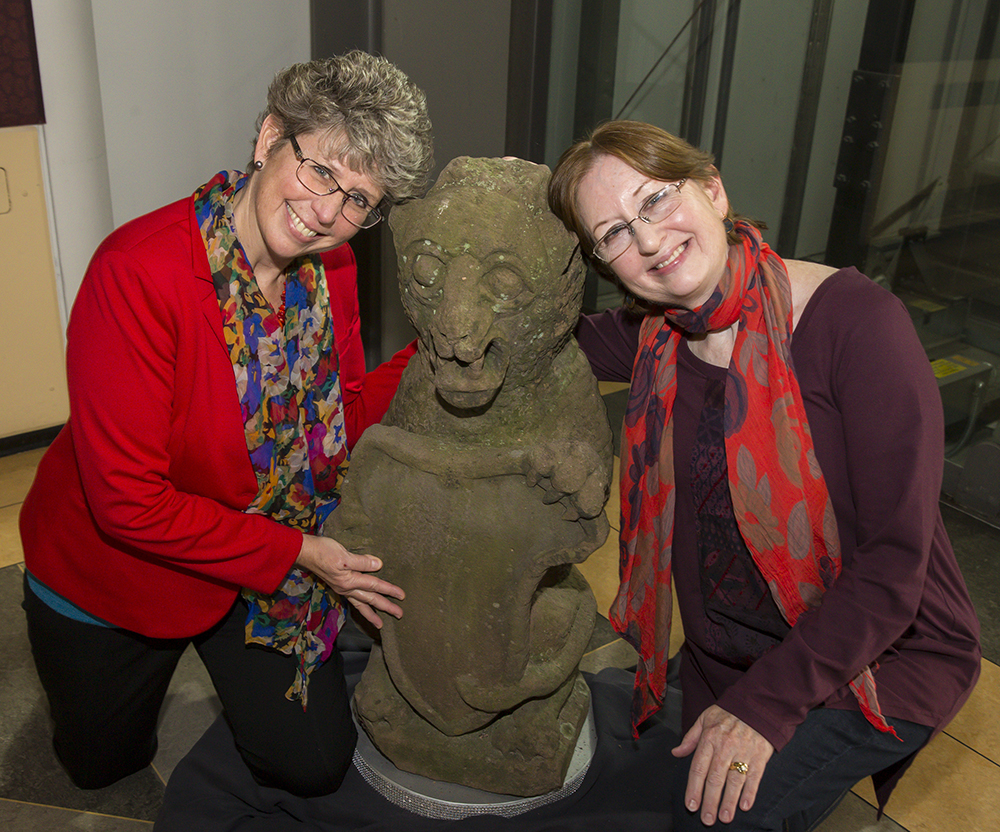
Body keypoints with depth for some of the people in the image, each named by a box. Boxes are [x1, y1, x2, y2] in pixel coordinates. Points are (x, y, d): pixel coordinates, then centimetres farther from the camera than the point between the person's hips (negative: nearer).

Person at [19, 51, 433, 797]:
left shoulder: (329, 267, -13)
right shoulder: (140, 271, -33)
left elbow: (339, 417, -6)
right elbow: (129, 503, -30)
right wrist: (300, 551, -25)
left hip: (266, 561, 4)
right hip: (112, 574, -3)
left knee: (315, 767, 12)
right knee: (105, 765, 24)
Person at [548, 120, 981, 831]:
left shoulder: (854, 320, -23)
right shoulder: (655, 337, -6)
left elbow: (895, 559, -23)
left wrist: (768, 701, -25)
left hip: (877, 657, -5)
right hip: (724, 655, 6)